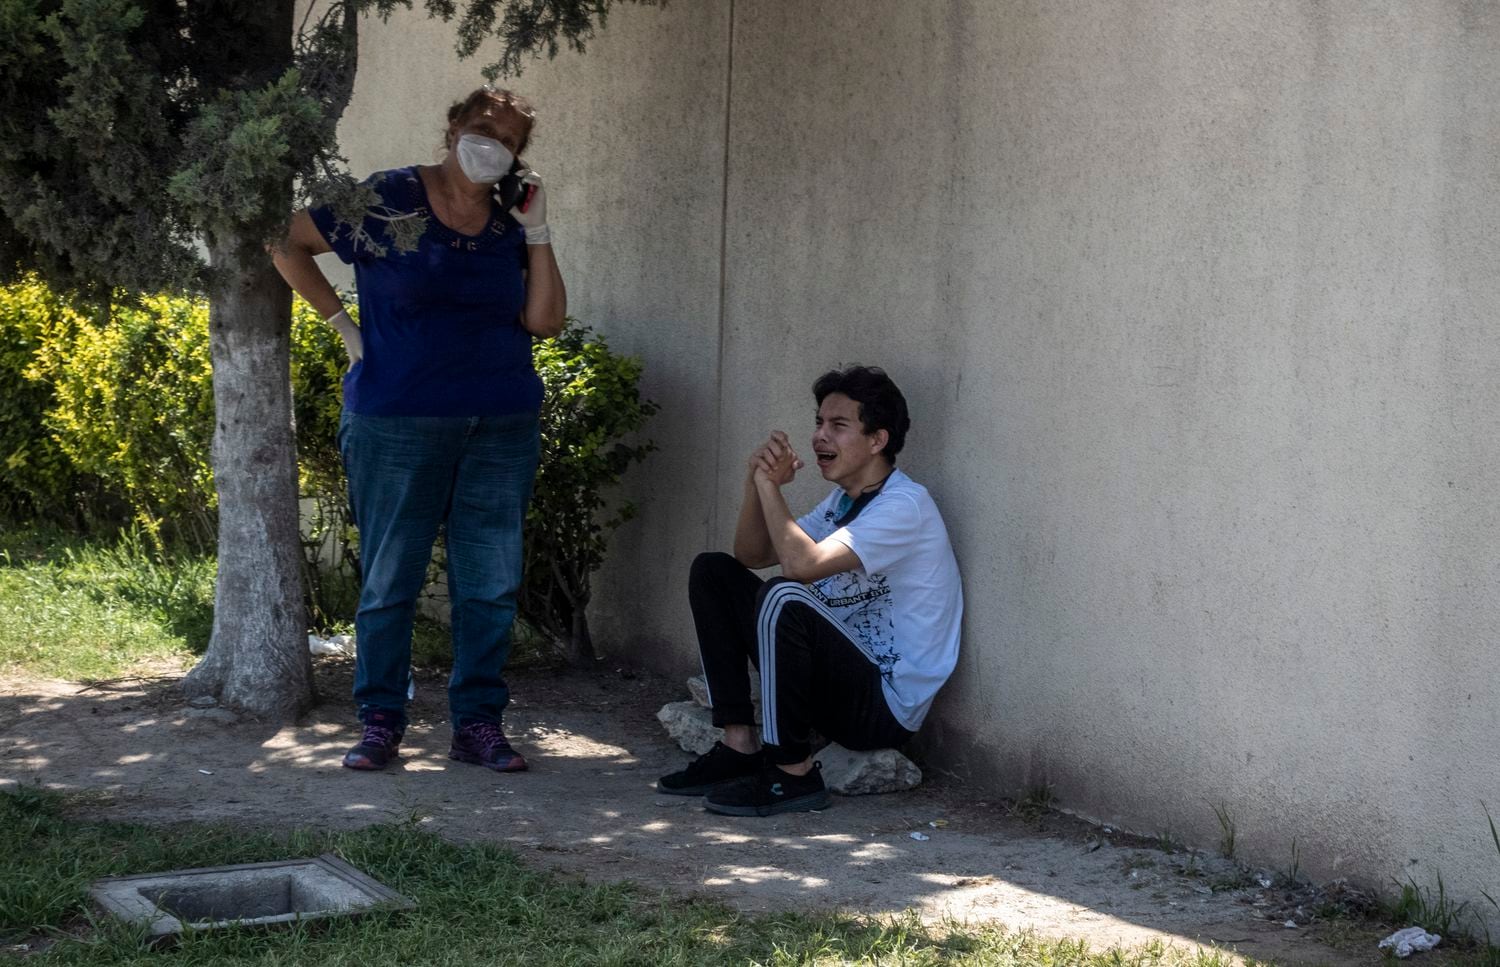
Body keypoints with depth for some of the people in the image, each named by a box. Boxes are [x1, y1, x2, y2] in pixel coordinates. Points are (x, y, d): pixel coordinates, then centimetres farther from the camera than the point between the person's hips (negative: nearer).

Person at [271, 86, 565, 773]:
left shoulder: (510, 222, 8)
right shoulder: (387, 201, -2)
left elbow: (545, 321, 1)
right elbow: (285, 241, 1)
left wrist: (537, 233, -2)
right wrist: (341, 321, -2)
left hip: (502, 426, 4)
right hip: (399, 424, -4)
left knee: (491, 583, 5)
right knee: (390, 580, 2)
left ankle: (478, 723, 14)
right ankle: (381, 723, 11)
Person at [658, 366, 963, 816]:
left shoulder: (904, 505, -17)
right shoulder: (842, 501, 14)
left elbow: (803, 563, -31)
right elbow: (751, 555, 13)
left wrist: (769, 484, -17)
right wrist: (758, 481, -4)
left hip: (887, 706, -10)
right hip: (835, 686, 10)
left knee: (784, 597, -34)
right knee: (713, 572, 7)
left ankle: (792, 774, -21)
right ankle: (740, 747, 0)